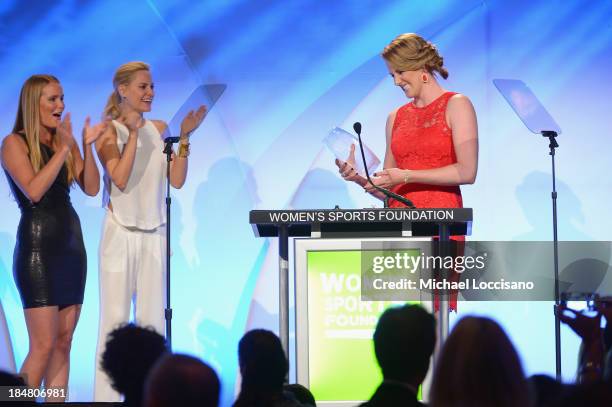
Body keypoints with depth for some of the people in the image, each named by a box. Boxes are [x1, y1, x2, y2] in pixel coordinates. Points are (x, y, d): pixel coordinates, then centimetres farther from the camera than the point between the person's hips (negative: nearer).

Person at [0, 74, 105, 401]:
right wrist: (64, 149, -18)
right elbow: (34, 190, -17)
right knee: (44, 345, -12)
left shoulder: (65, 141, 11)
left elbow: (91, 188, 4)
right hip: (38, 245, -6)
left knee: (64, 342, 4)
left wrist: (87, 146, -7)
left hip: (71, 243, 6)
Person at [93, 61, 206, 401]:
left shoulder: (159, 129, 8)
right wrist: (134, 132, -18)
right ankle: (107, 396, -1)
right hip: (121, 233, -4)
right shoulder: (110, 131, -5)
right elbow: (120, 178, -18)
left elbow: (177, 181, 2)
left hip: (155, 235, 4)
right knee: (115, 319, -5)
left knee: (153, 320, 4)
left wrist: (184, 137, -6)